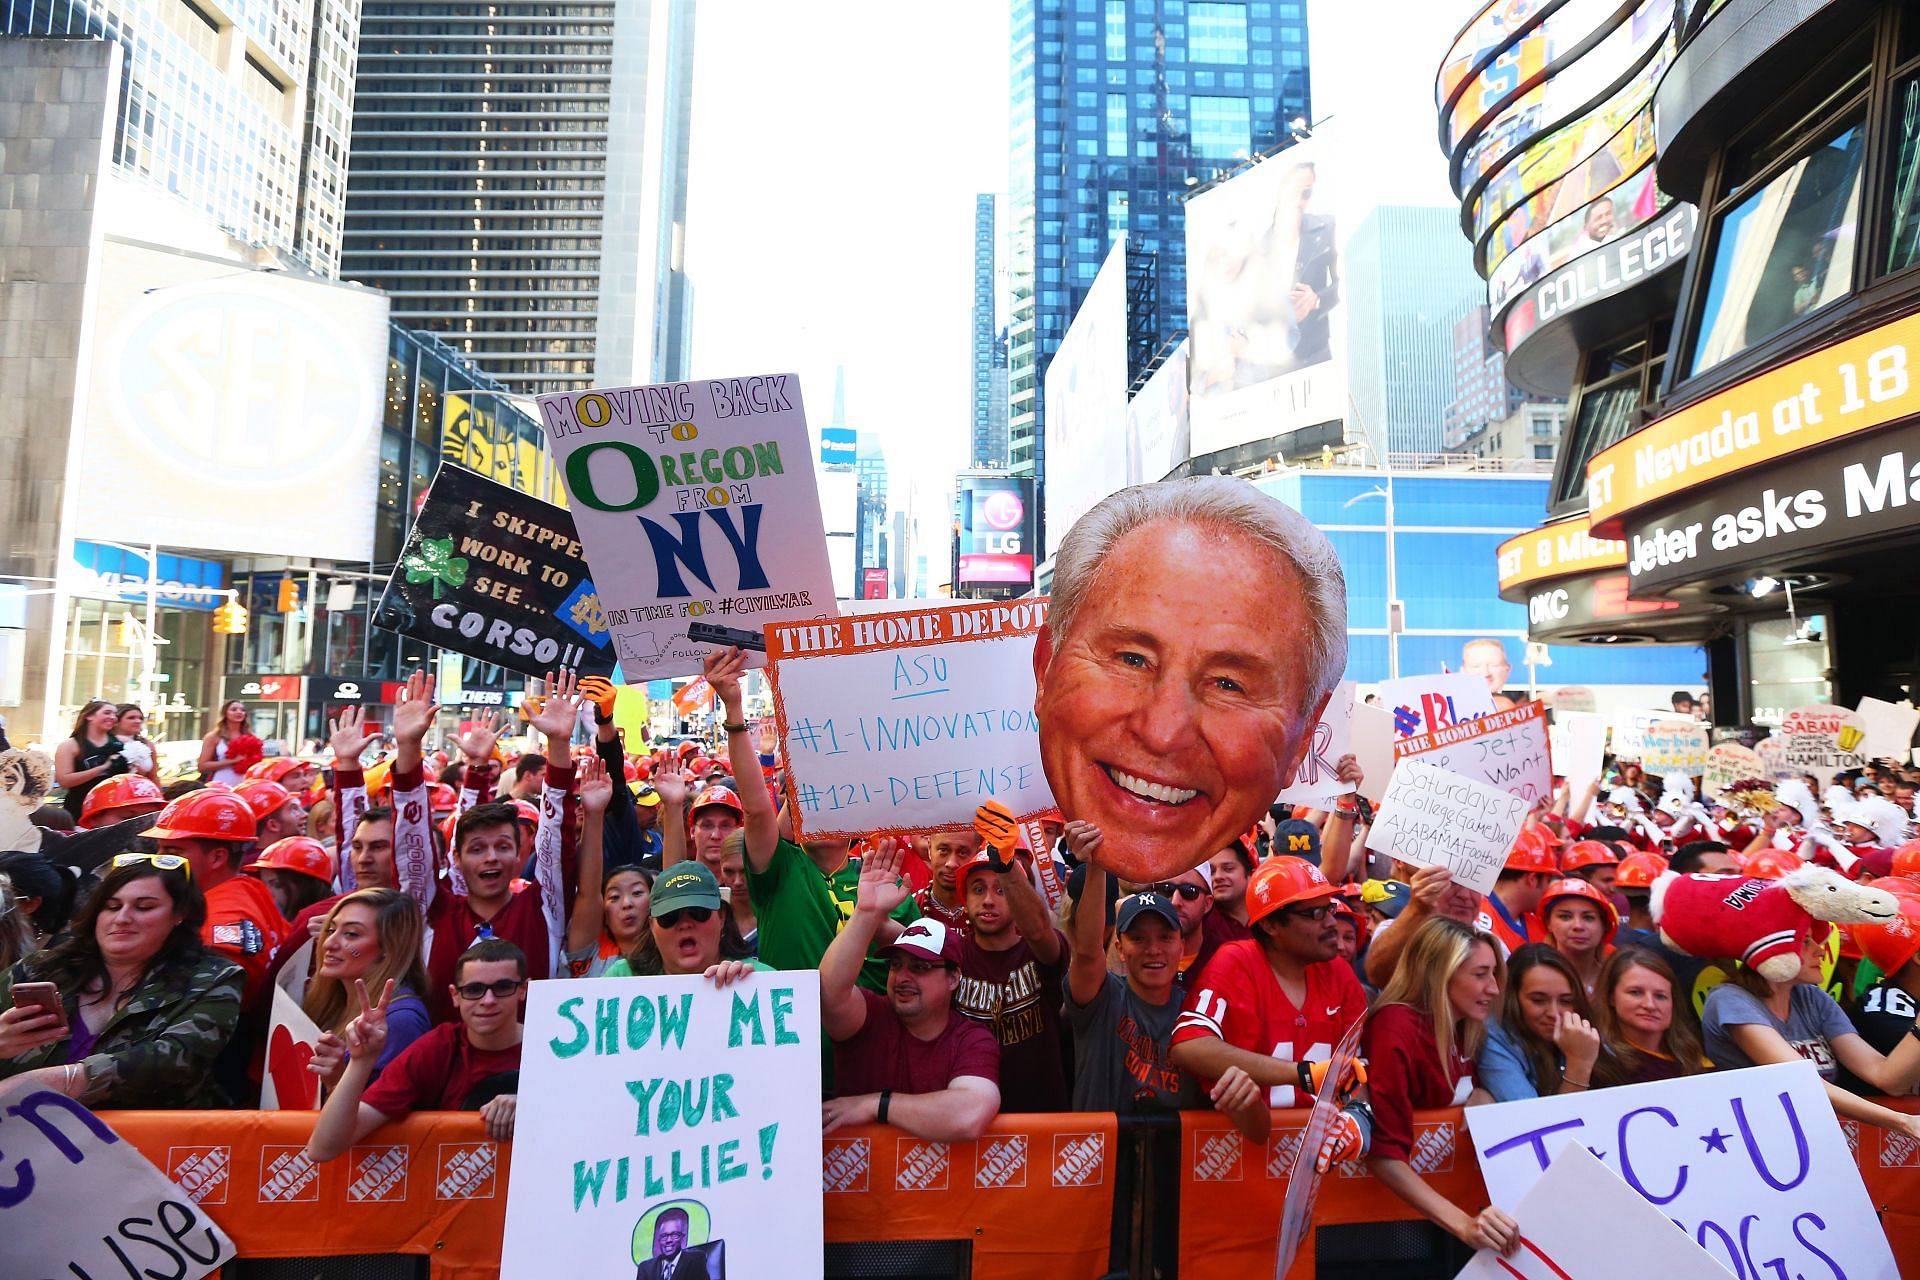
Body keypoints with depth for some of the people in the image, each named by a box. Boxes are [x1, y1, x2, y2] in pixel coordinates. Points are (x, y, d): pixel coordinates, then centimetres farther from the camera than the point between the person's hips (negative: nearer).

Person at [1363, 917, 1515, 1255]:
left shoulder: (1465, 1027, 1)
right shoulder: (1396, 1031, -23)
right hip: (1397, 1197, -7)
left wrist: (1482, 1098, -8)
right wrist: (1463, 1224, -36)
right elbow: (1384, 1156, -27)